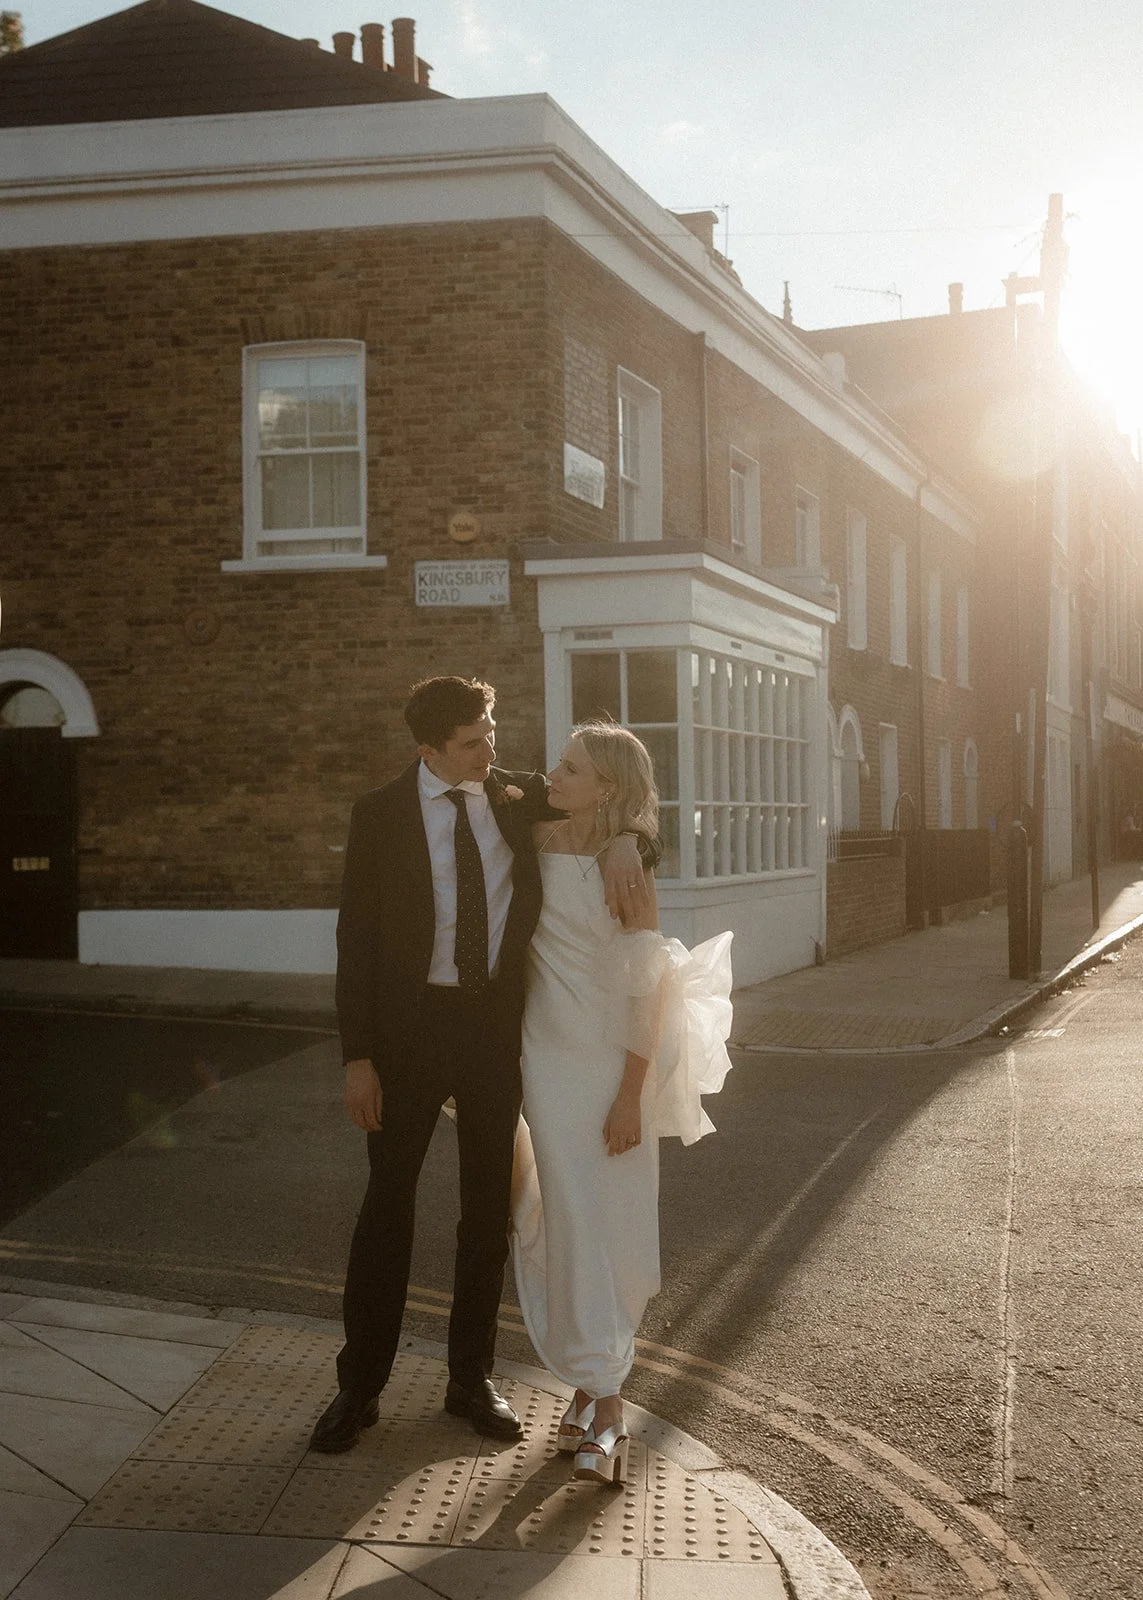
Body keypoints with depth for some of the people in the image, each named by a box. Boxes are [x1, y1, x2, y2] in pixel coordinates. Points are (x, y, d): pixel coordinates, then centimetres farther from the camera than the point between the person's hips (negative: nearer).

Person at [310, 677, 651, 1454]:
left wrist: (625, 840, -17)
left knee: (490, 1201, 11)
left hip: (497, 1022, 3)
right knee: (388, 1201, 5)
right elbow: (357, 937, -6)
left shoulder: (517, 798, 1)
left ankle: (473, 1375, 26)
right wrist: (358, 1055, -10)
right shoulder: (382, 815, -6)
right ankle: (360, 1386, 17)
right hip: (412, 1023, -3)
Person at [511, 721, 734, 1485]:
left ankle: (596, 1383, 16)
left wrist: (631, 1096, -12)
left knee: (613, 1222, 3)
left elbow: (645, 988, -10)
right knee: (570, 1219, 2)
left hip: (614, 1060, -3)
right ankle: (604, 1398, 11)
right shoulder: (536, 847, 1)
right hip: (549, 1056, 3)